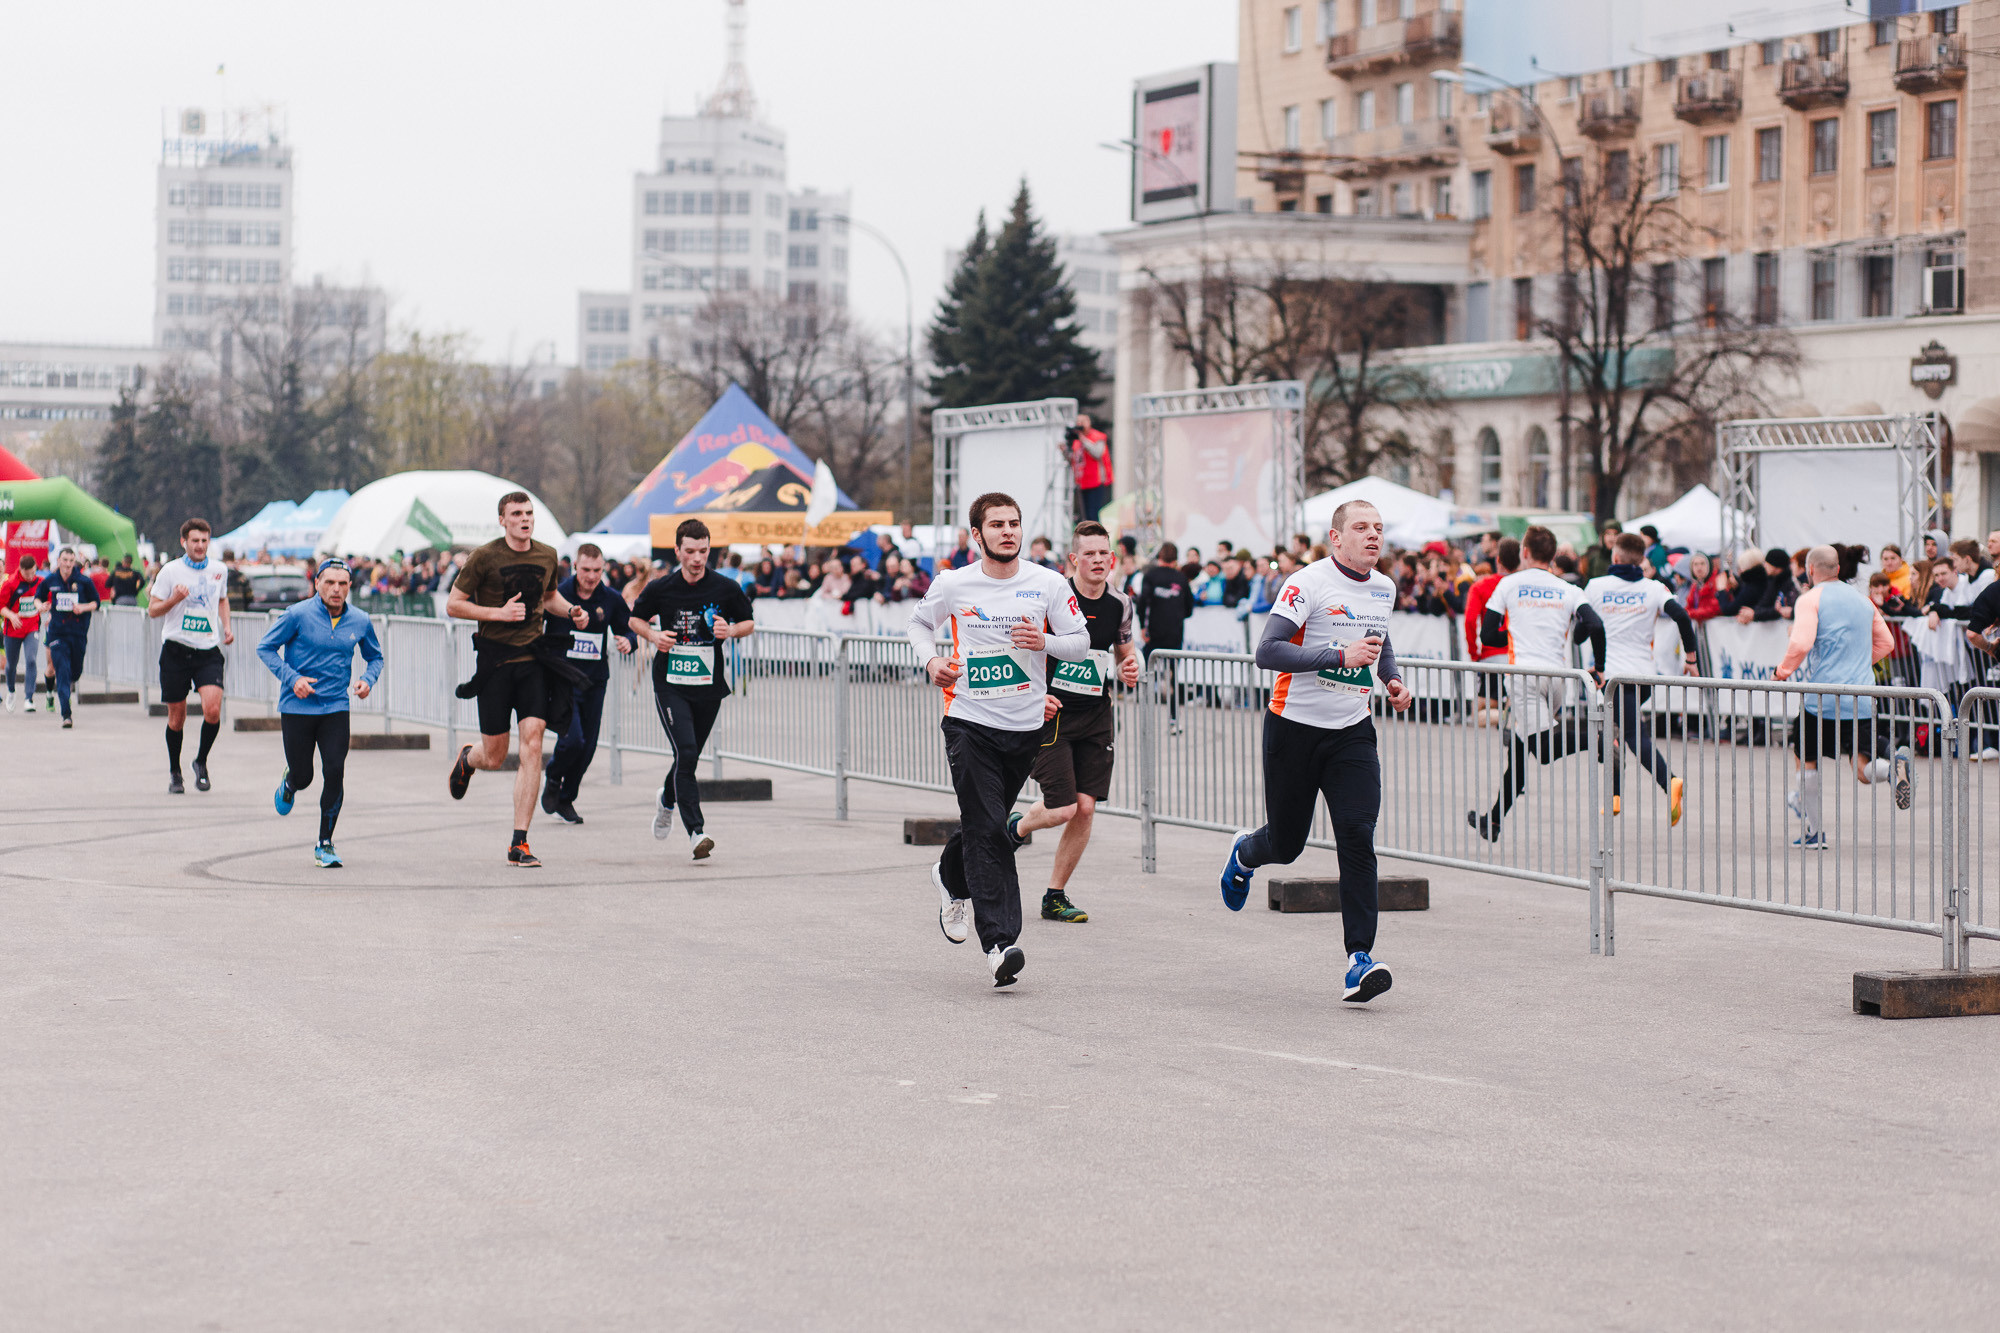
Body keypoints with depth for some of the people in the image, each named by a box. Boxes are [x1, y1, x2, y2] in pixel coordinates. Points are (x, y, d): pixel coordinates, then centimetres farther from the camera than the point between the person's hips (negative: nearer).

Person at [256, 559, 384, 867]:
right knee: (303, 777, 3)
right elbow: (265, 648, -3)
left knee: (335, 772, -12)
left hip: (336, 707, 2)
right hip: (297, 707, -2)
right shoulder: (298, 615, -9)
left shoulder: (360, 621, 1)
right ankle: (289, 783, 44)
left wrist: (368, 679, -3)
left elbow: (375, 656, 18)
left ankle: (325, 845, 1)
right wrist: (292, 678, -15)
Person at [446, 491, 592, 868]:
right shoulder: (484, 557, -7)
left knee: (532, 743, -12)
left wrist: (571, 611, 5)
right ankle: (467, 758, 44)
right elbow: (453, 605, -3)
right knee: (494, 758, 2)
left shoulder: (547, 555, 7)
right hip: (494, 660, -3)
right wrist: (499, 613, -16)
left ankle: (519, 844, -9)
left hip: (533, 658, 3)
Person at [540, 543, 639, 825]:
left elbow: (627, 630, 13)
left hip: (595, 681, 4)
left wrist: (628, 641, -10)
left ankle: (566, 799, 26)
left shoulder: (611, 600, 2)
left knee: (588, 747, 5)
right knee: (573, 740, -18)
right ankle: (552, 779, 14)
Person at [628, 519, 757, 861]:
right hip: (671, 684, -2)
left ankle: (667, 800, 46)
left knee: (690, 756, 14)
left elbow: (749, 622, 10)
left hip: (709, 685, 2)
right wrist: (652, 635, -8)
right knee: (685, 753, -16)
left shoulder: (726, 589, -3)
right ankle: (695, 830, -17)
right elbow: (634, 618, 13)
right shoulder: (660, 589, -4)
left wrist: (731, 630, -12)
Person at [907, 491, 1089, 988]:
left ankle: (950, 877, 49)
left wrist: (1044, 641, -16)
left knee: (986, 825, 17)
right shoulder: (952, 585, -3)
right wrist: (931, 661, -4)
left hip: (1026, 724, 3)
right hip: (969, 720, -3)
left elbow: (1081, 642, 4)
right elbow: (920, 622, 16)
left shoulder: (1048, 584, -2)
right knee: (987, 831, -12)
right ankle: (999, 942, -13)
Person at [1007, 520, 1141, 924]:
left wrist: (1129, 671, -1)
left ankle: (1055, 897, 12)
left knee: (1085, 808, -2)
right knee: (1062, 809, -11)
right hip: (1052, 712, -5)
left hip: (1095, 715, 5)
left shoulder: (1120, 604, 3)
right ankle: (1016, 828, 25)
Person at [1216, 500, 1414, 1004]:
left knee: (1357, 837, -13)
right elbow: (1267, 651, -24)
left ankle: (1360, 959, -15)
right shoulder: (1308, 583, -15)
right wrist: (1340, 655, -31)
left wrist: (1392, 679, 10)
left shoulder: (1384, 588, 8)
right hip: (1295, 725, -4)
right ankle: (1244, 854, 46)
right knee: (1286, 844, 8)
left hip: (1352, 732, 4)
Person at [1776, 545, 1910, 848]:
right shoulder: (1863, 600, 15)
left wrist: (1784, 671, -2)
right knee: (1864, 770, 4)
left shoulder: (1810, 599, -4)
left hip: (1823, 697, -5)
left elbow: (1801, 643, -18)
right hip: (1863, 699, 5)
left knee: (1805, 758, 15)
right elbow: (1885, 643, 23)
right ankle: (1896, 764, -28)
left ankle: (1815, 832, 17)